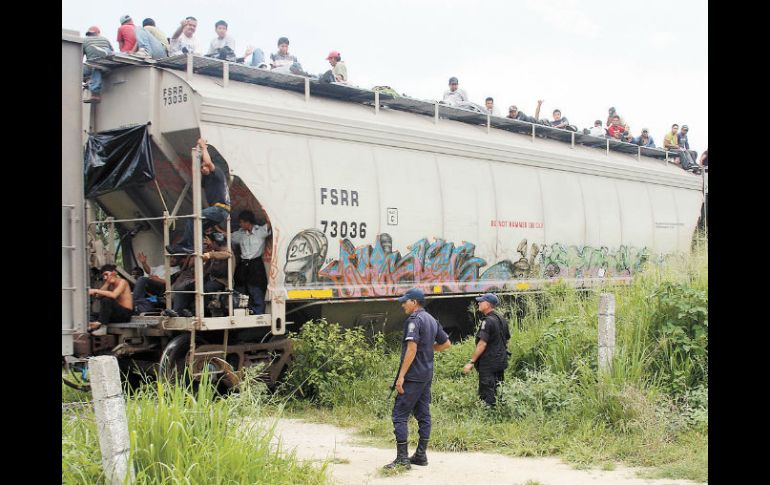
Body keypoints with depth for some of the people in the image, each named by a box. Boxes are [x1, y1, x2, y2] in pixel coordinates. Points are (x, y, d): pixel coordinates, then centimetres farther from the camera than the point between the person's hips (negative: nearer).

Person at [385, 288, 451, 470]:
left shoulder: (414, 319, -13)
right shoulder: (432, 320, 14)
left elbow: (412, 348, -21)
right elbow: (446, 343, 22)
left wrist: (401, 376, -21)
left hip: (413, 376, -9)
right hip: (427, 375, 9)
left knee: (400, 414, -6)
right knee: (423, 414, 11)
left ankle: (402, 458, -8)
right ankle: (421, 455, 15)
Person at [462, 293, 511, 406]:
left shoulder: (488, 321, -17)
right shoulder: (502, 320, 10)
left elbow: (482, 344, -22)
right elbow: (507, 340, 18)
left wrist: (471, 362, -20)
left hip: (488, 364, -9)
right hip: (501, 362, 9)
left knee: (486, 395, -5)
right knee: (497, 393, 16)